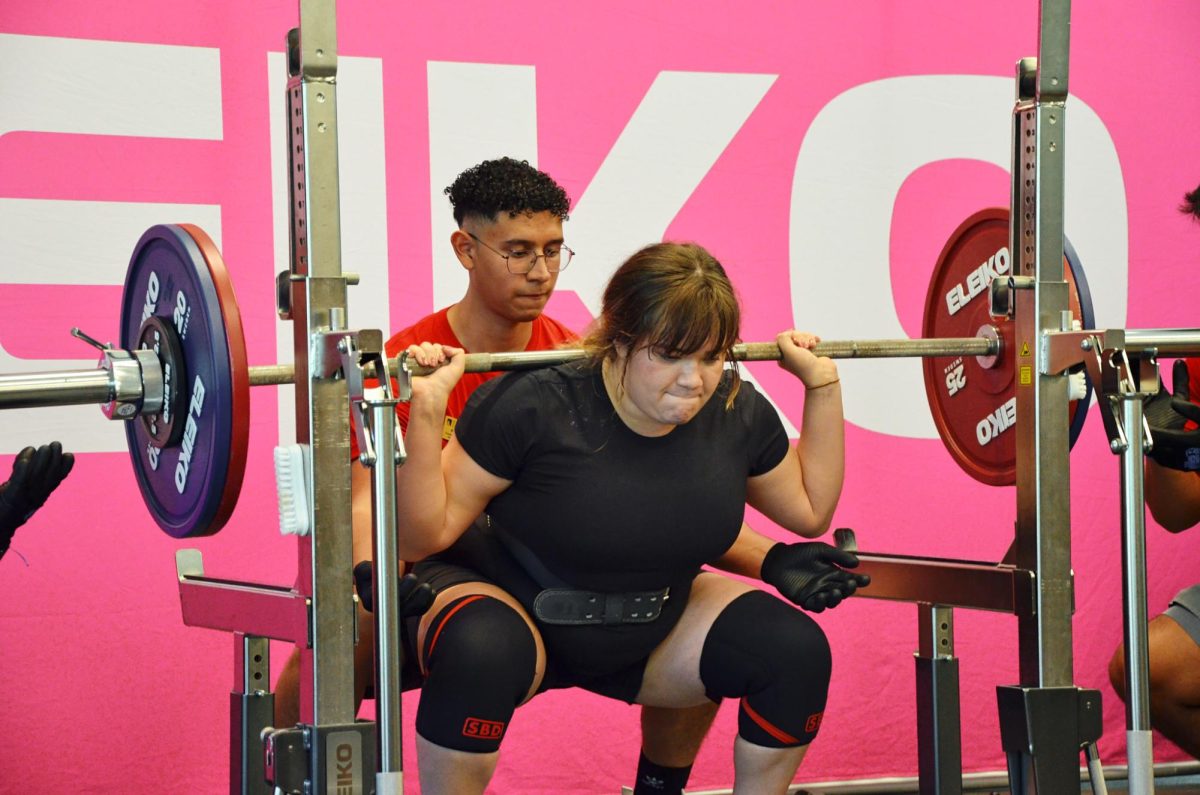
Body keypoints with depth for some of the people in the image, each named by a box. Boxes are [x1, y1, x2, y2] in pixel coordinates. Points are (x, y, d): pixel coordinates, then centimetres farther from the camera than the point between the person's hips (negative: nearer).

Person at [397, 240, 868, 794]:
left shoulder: (738, 413, -9)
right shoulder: (530, 410, -25)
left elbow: (810, 511, 11)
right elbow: (424, 536, -22)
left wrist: (823, 386, 1)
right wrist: (426, 411, -35)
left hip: (648, 633, 5)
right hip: (511, 606, -5)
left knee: (794, 652, -17)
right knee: (480, 654, -40)